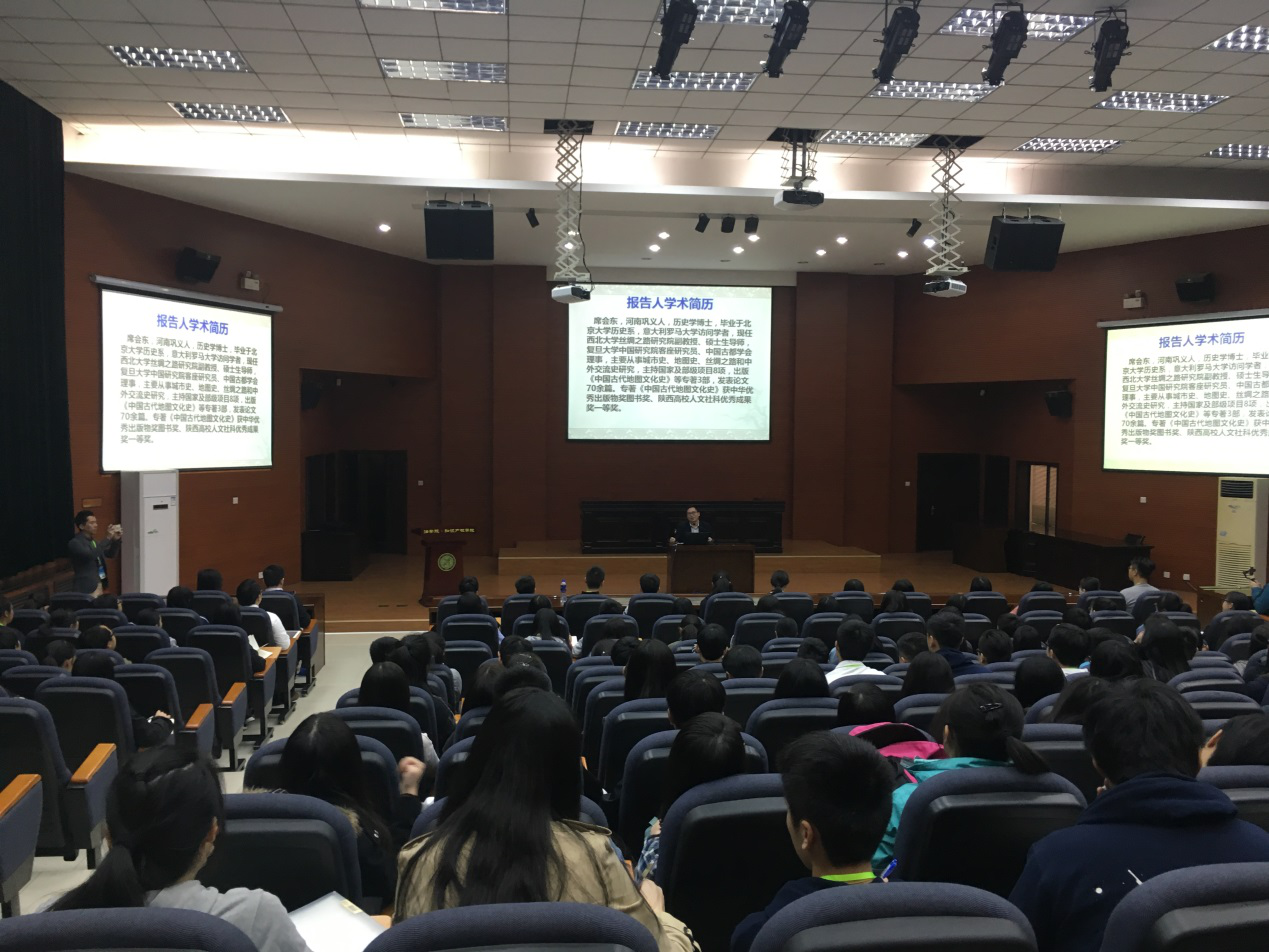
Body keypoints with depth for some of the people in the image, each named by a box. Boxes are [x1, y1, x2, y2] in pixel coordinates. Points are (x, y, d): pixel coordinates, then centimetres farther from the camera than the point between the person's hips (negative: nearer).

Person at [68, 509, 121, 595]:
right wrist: (108, 538, -25)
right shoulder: (74, 543, -12)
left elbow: (110, 554, 18)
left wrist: (116, 540, 0)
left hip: (99, 585, 8)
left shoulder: (93, 541, 13)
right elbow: (91, 555, -28)